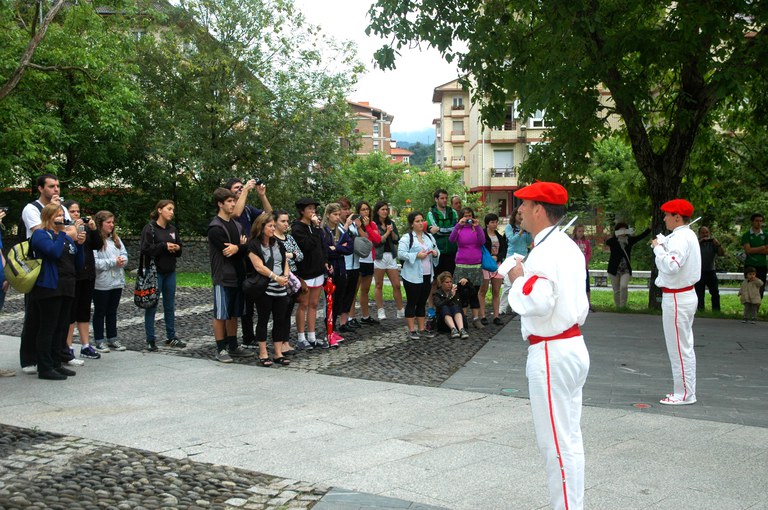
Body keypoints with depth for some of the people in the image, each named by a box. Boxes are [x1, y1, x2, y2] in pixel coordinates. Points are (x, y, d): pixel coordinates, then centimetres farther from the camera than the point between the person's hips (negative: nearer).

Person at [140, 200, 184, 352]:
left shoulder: (173, 229, 12)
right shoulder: (149, 228, -8)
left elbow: (179, 250, 19)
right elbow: (145, 250, -16)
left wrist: (177, 248, -3)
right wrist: (164, 246, -19)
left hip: (170, 272, 6)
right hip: (155, 272, -6)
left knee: (170, 306, 11)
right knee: (152, 306, 1)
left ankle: (171, 337, 19)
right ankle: (150, 340, 6)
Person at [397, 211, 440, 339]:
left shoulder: (429, 237, 14)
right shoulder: (406, 238, -8)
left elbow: (437, 251, 19)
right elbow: (401, 254, -17)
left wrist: (435, 253, -4)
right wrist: (416, 255, -23)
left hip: (427, 276, 6)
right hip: (413, 276, -6)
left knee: (422, 303, 13)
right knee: (412, 303, 1)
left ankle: (422, 329, 20)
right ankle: (412, 330, 6)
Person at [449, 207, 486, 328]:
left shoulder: (477, 228, 7)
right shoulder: (459, 229, 6)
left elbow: (482, 242, -8)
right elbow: (451, 239, -12)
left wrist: (477, 227, -18)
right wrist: (459, 225, -22)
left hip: (476, 265, 1)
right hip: (461, 265, -1)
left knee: (474, 292, 4)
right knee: (463, 292, -4)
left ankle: (476, 318, 5)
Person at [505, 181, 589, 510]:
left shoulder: (545, 252, -18)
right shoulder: (568, 246, 12)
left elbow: (536, 303, -26)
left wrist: (518, 280, -10)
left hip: (551, 353, -10)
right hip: (573, 346, 10)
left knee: (556, 442, -1)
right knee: (568, 439, 18)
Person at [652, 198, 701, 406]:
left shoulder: (681, 238, -19)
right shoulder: (688, 236, 14)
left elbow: (671, 266, -30)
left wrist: (658, 247, -19)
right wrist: (662, 244, 6)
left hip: (676, 298, -11)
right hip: (685, 295, 11)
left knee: (679, 348, -3)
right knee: (684, 347, 16)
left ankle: (684, 394, 4)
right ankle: (685, 391, 25)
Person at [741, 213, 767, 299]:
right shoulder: (746, 235, 2)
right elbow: (748, 250, -11)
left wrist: (754, 250, -9)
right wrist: (762, 248, -5)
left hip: (762, 265, 3)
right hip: (750, 265, -3)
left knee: (761, 288, 4)